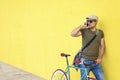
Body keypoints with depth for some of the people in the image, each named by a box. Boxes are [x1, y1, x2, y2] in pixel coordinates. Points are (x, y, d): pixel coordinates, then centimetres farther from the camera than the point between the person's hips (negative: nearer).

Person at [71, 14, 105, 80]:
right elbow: (72, 34, -19)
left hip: (95, 62, 3)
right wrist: (81, 26, -25)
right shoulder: (84, 31, -4)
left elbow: (102, 46, 10)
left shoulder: (100, 32, 7)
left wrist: (100, 58, -2)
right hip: (85, 61, -3)